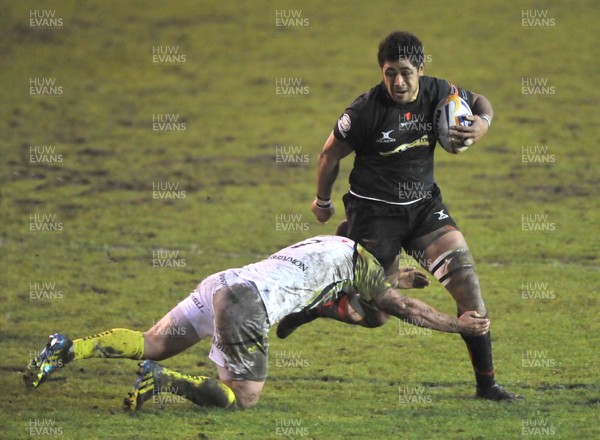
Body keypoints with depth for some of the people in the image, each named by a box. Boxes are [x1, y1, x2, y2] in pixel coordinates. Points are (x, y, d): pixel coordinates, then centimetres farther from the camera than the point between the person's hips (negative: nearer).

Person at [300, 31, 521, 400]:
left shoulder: (439, 93, -8)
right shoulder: (367, 110, -20)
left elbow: (480, 102, 13)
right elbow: (331, 155, -5)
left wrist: (483, 123, -11)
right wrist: (323, 200, 9)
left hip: (424, 204, 4)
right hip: (374, 211, -4)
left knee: (466, 279, -10)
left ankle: (486, 382, -1)